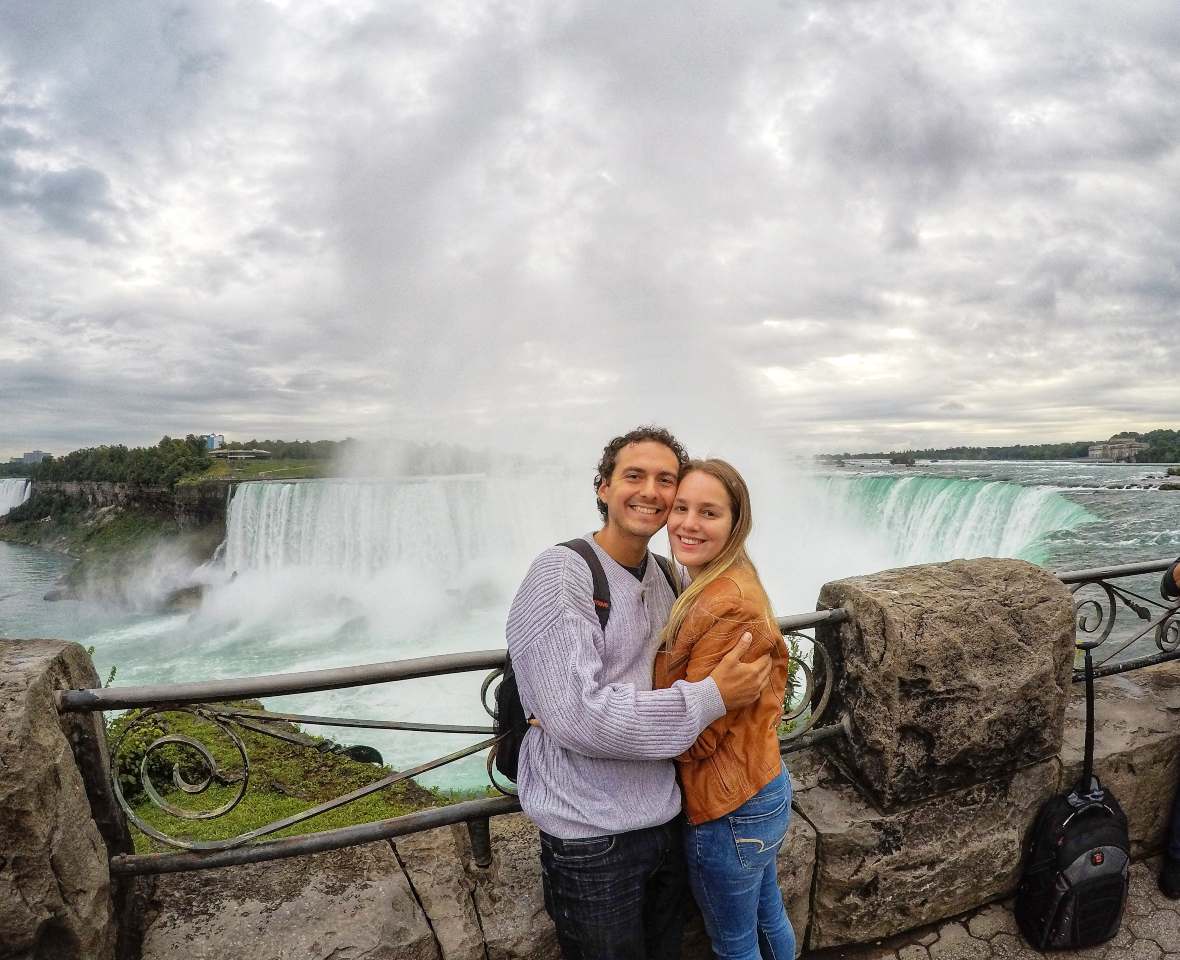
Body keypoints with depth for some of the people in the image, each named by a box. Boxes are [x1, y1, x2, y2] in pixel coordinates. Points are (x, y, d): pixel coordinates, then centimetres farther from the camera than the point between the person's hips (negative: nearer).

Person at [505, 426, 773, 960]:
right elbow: (576, 715, -28)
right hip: (593, 840, -6)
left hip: (666, 817, 7)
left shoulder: (665, 576, 4)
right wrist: (710, 699, -23)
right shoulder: (560, 574, -19)